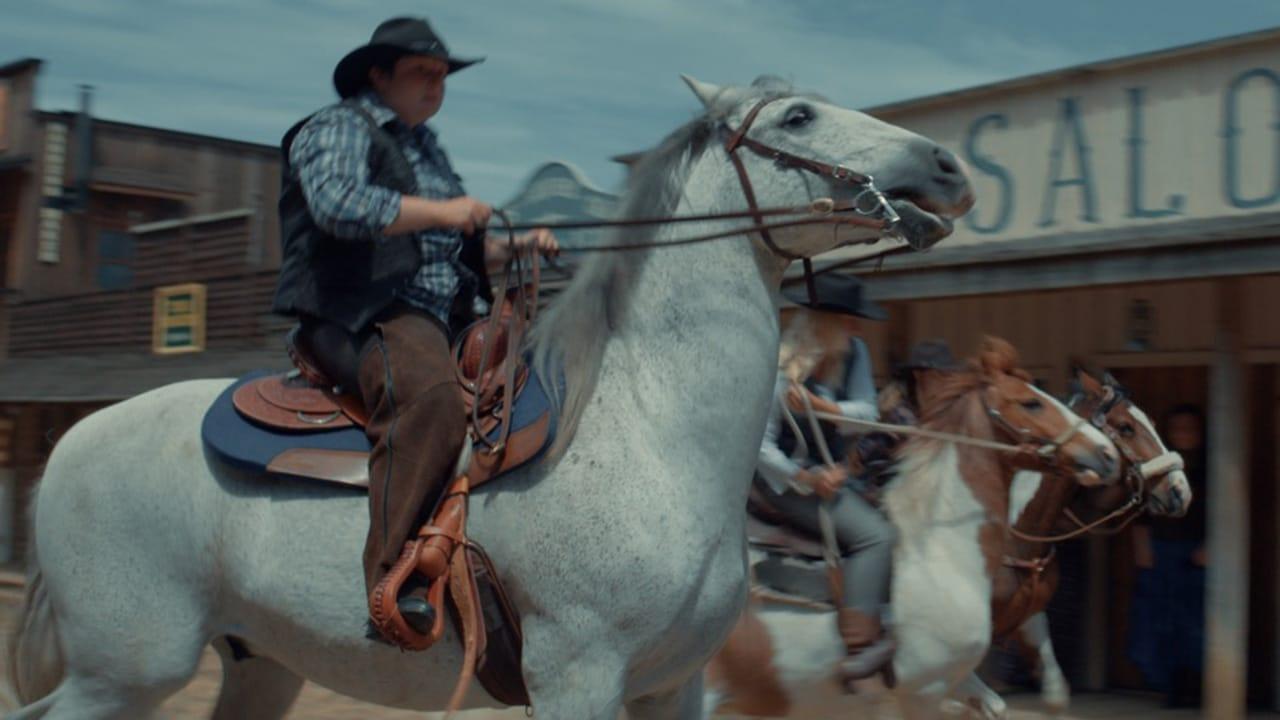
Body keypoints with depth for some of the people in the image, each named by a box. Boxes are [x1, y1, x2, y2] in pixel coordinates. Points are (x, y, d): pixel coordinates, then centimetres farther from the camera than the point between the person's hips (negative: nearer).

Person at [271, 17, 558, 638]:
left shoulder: (425, 148, 29)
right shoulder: (338, 129, 2)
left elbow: (456, 248, 33)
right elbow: (336, 203, -20)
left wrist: (514, 247, 14)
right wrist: (440, 212, -17)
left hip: (445, 322, 10)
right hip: (360, 316, -9)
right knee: (429, 396, -38)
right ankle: (390, 582, -44)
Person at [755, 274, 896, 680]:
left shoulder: (854, 353, -1)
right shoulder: (783, 371, -20)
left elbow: (867, 412, -9)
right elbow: (761, 445, -20)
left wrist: (819, 405, -26)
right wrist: (808, 480, -22)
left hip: (831, 473, 8)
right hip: (785, 479, -8)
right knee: (874, 535, -20)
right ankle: (860, 646, -19)